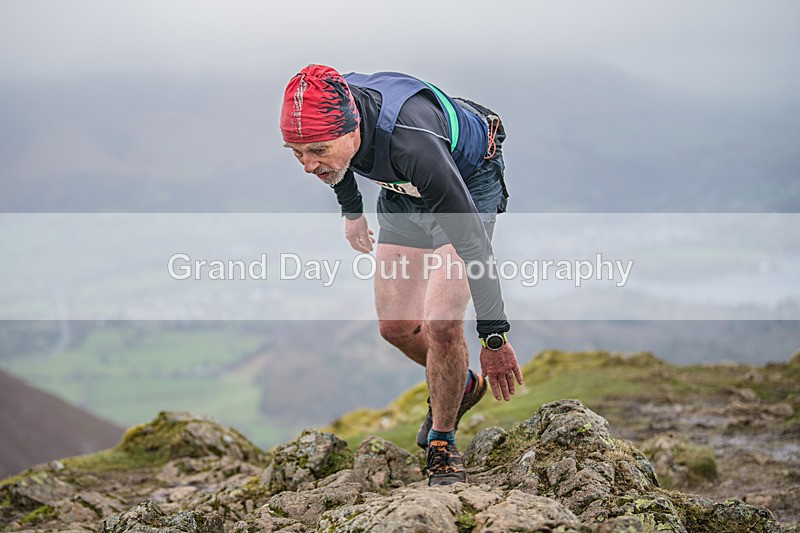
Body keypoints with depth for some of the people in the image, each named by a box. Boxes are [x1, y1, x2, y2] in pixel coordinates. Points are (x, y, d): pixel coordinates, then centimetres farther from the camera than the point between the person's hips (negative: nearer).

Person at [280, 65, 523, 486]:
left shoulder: (410, 141, -45)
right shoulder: (324, 119, -27)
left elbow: (472, 243, -37)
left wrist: (494, 337, -32)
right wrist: (351, 211, 19)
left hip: (470, 180, -6)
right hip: (404, 191, 6)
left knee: (441, 324, -18)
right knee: (395, 326, 4)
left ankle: (442, 440, 4)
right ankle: (460, 385, 33)